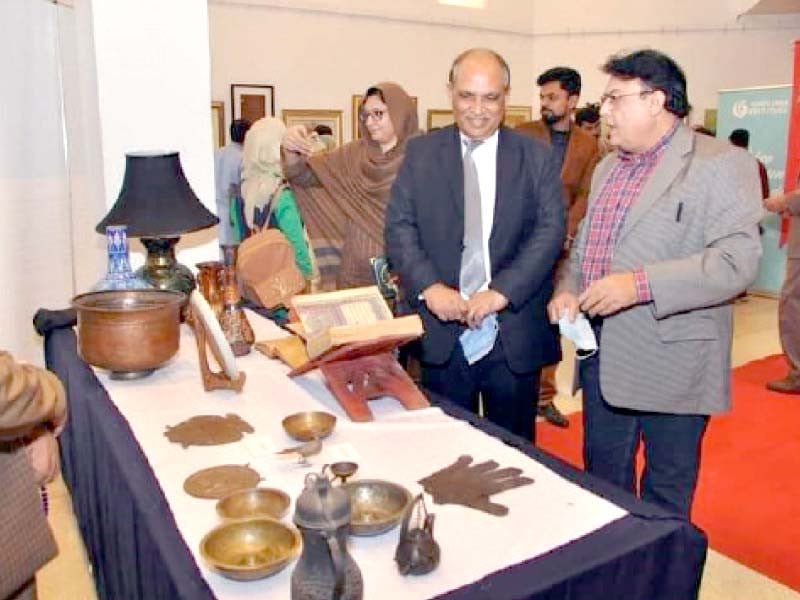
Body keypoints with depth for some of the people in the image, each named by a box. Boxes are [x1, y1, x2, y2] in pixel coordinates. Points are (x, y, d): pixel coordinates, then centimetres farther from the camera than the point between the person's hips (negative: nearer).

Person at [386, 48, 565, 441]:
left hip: (514, 334, 0)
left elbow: (551, 231, -5)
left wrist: (501, 292, -17)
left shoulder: (537, 158, 3)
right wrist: (429, 287, -16)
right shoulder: (421, 153, 5)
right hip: (441, 333, 1)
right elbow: (399, 227, -1)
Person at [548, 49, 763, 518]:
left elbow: (738, 260, -20)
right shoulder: (608, 168, 14)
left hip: (671, 365, -7)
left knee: (666, 496, 11)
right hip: (604, 356, 7)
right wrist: (569, 288, 1)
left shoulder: (722, 165, -10)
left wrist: (640, 284, -28)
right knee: (603, 478, 20)